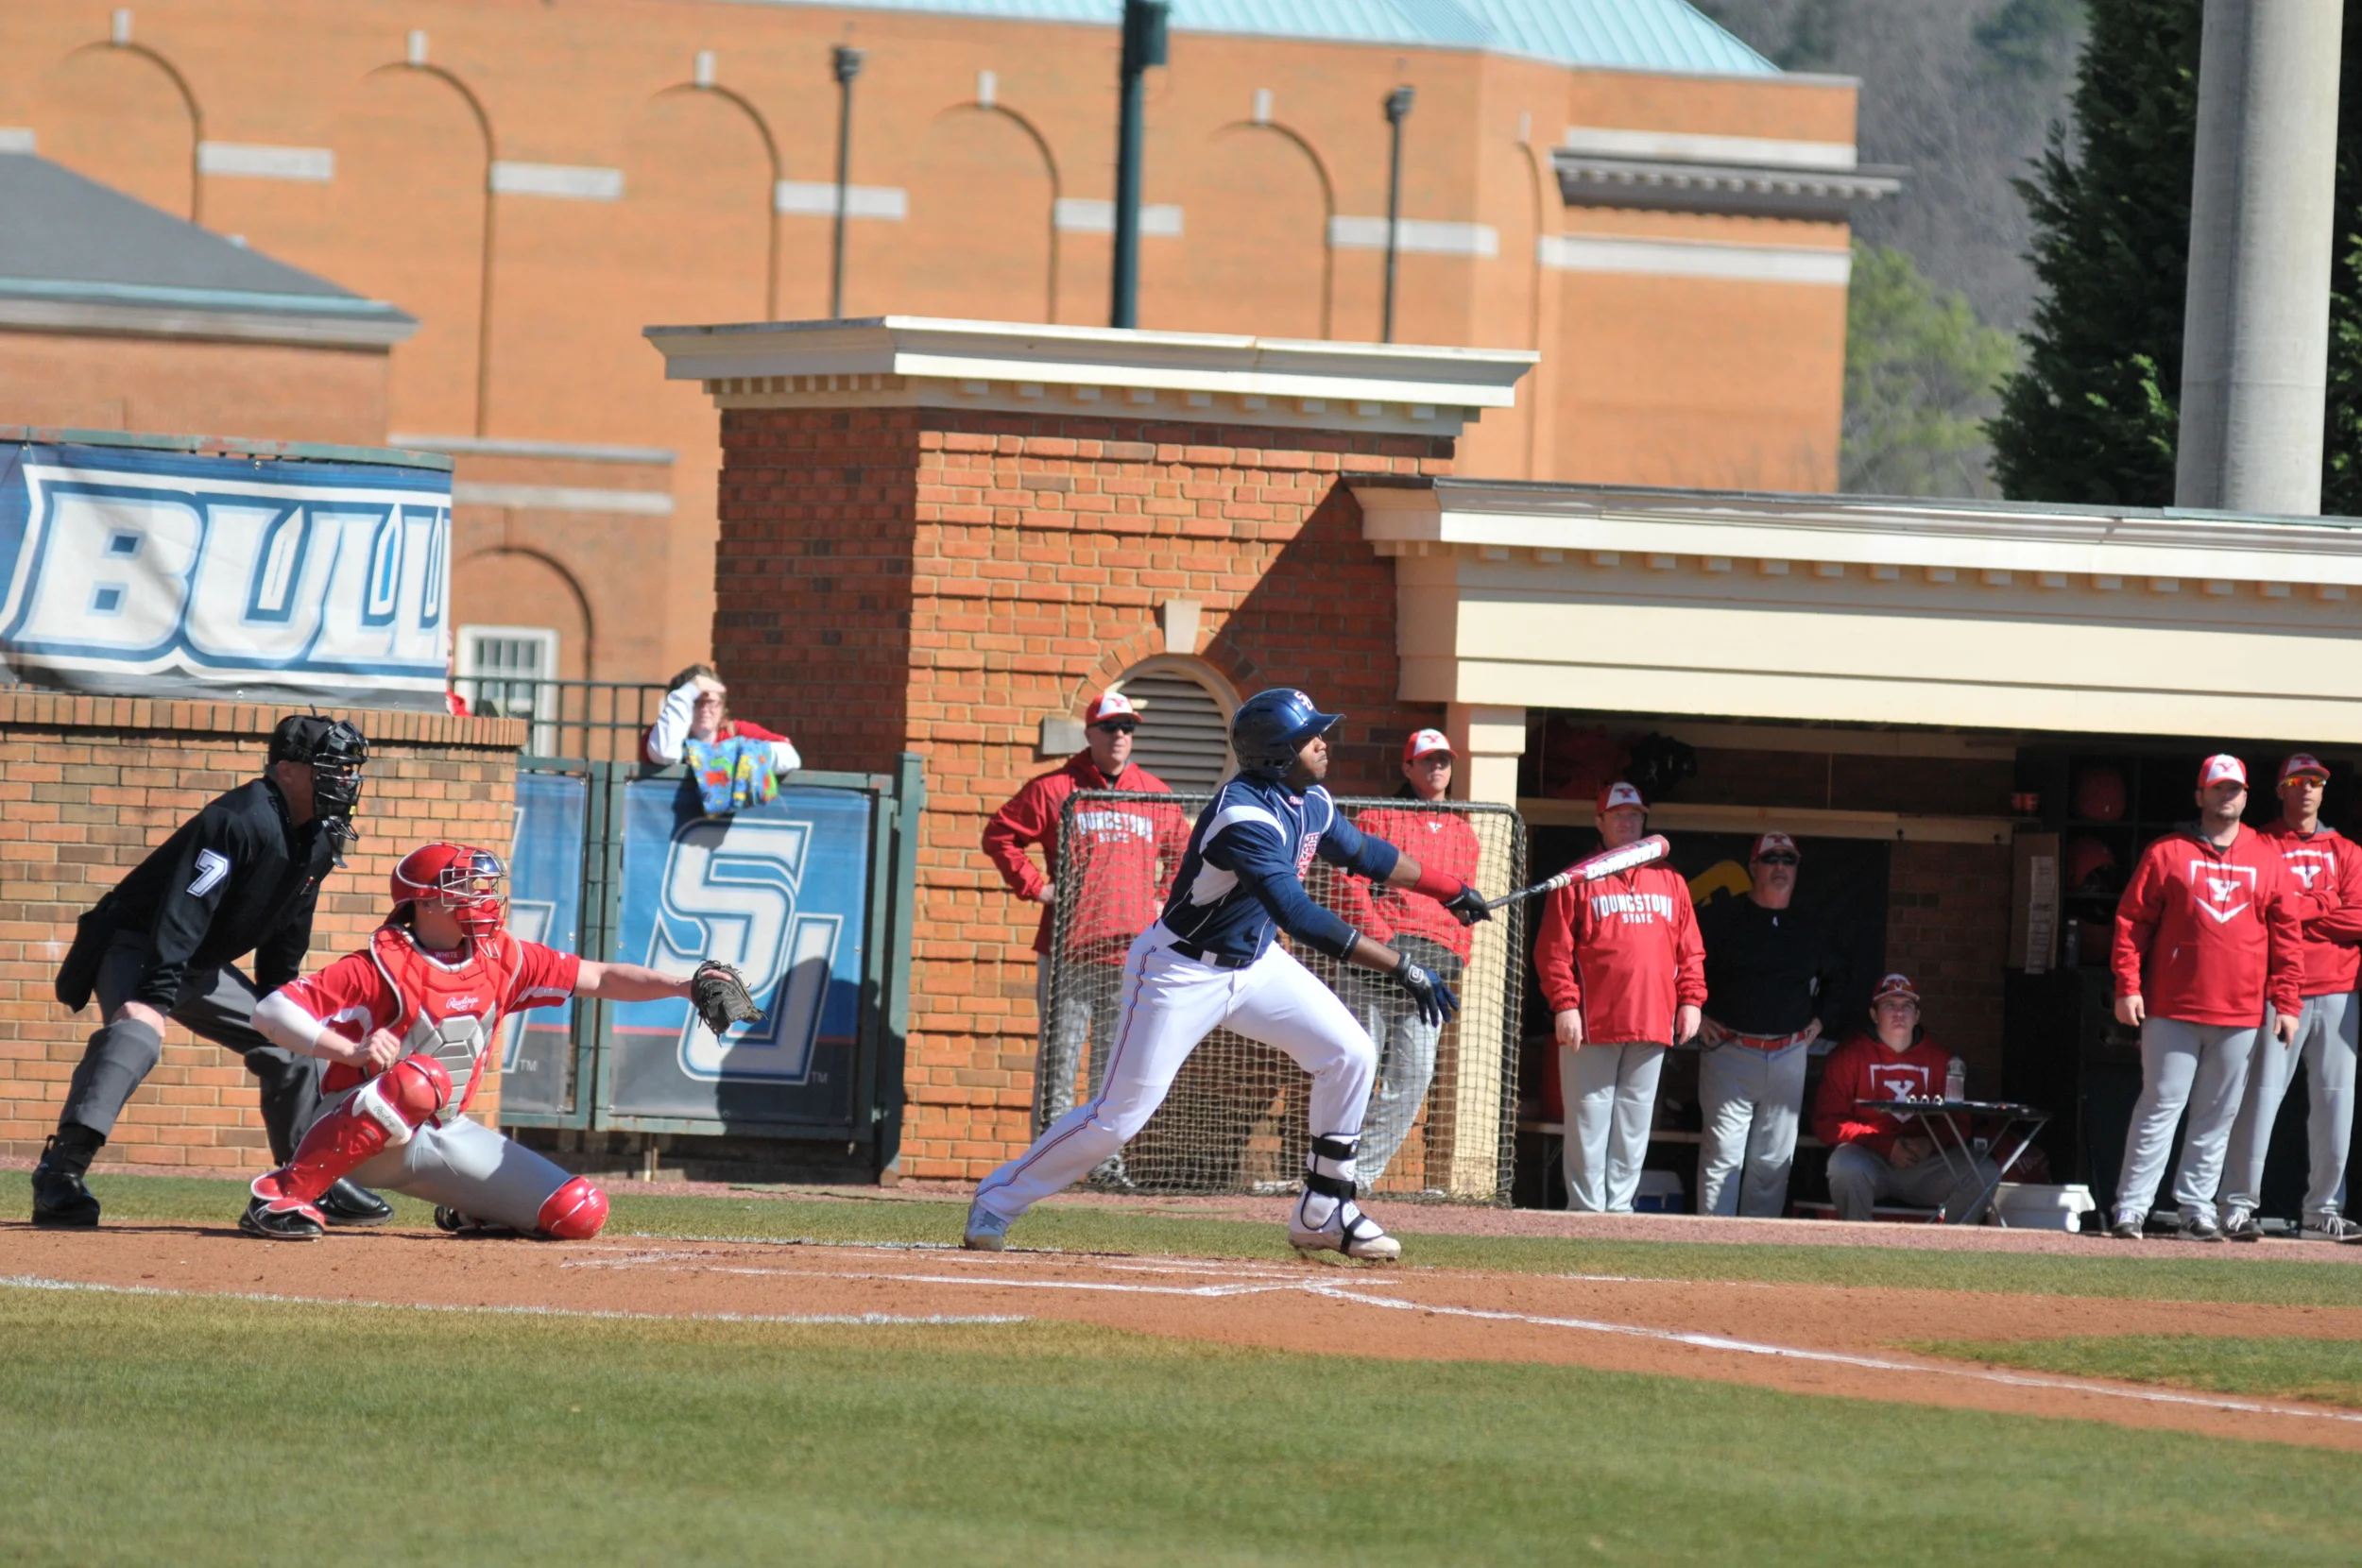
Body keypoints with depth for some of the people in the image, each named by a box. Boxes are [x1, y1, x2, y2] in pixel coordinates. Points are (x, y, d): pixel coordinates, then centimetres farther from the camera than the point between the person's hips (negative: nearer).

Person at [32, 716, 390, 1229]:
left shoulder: (319, 839, 3)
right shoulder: (242, 821, -27)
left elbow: (287, 936, 16)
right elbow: (183, 913, -34)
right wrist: (156, 996, -41)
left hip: (203, 967, 10)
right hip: (137, 948, -10)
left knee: (289, 1047, 12)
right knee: (136, 1033, -36)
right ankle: (59, 1174, -45)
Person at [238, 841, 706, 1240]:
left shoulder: (501, 960, 3)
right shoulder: (382, 967, -16)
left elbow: (600, 978, 5)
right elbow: (271, 1012, -21)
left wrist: (682, 987, -9)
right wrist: (353, 1051, -34)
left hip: (447, 1139, 6)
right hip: (362, 1134, -6)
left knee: (579, 1214, -7)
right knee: (421, 1079, -41)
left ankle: (469, 1213, 21)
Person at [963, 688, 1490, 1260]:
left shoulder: (1311, 802, -3)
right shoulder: (1245, 814, -32)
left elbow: (1364, 853, 21)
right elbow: (1298, 915, -40)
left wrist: (1450, 889, 23)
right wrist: (1402, 968, -42)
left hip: (1255, 964, 8)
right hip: (1180, 972, -8)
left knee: (1350, 1054, -3)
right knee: (1118, 1116, -6)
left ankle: (1322, 1213, 6)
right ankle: (996, 1202, 12)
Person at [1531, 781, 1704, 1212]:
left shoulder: (1669, 881, 15)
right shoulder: (1579, 880, 3)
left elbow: (1690, 949, 15)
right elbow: (1553, 949, -3)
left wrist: (1691, 1000, 4)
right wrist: (1564, 1005, -12)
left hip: (1652, 1026, 4)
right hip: (1592, 1025, -4)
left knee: (1634, 1125, 5)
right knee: (1589, 1123, -3)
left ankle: (1620, 1207, 9)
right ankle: (1587, 1209, 0)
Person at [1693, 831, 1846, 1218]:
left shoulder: (1810, 932, 14)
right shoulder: (1721, 918, 0)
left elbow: (1836, 978, 32)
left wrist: (1819, 1019, 19)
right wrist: (1695, 1015, -5)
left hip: (1789, 1055, 4)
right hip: (1729, 1052, -4)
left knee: (1774, 1160, 5)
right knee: (1724, 1154, -8)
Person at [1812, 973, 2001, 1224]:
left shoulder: (1939, 1059, 12)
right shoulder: (1849, 1056, 4)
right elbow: (1828, 1123, -2)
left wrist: (1930, 1143, -12)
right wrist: (1886, 1146, -15)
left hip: (1923, 1163, 3)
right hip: (1868, 1156, -3)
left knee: (1986, 1173, -19)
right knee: (1847, 1167, -37)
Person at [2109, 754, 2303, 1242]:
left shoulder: (2268, 858, 10)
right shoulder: (2167, 853, 4)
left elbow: (2287, 933, 10)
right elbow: (2132, 920, 2)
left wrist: (2286, 1001, 3)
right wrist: (2127, 986, -7)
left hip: (2240, 1014, 3)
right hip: (2173, 1008, -3)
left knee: (2218, 1115, 5)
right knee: (2159, 1107, -4)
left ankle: (2197, 1208, 10)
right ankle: (2131, 1207, -3)